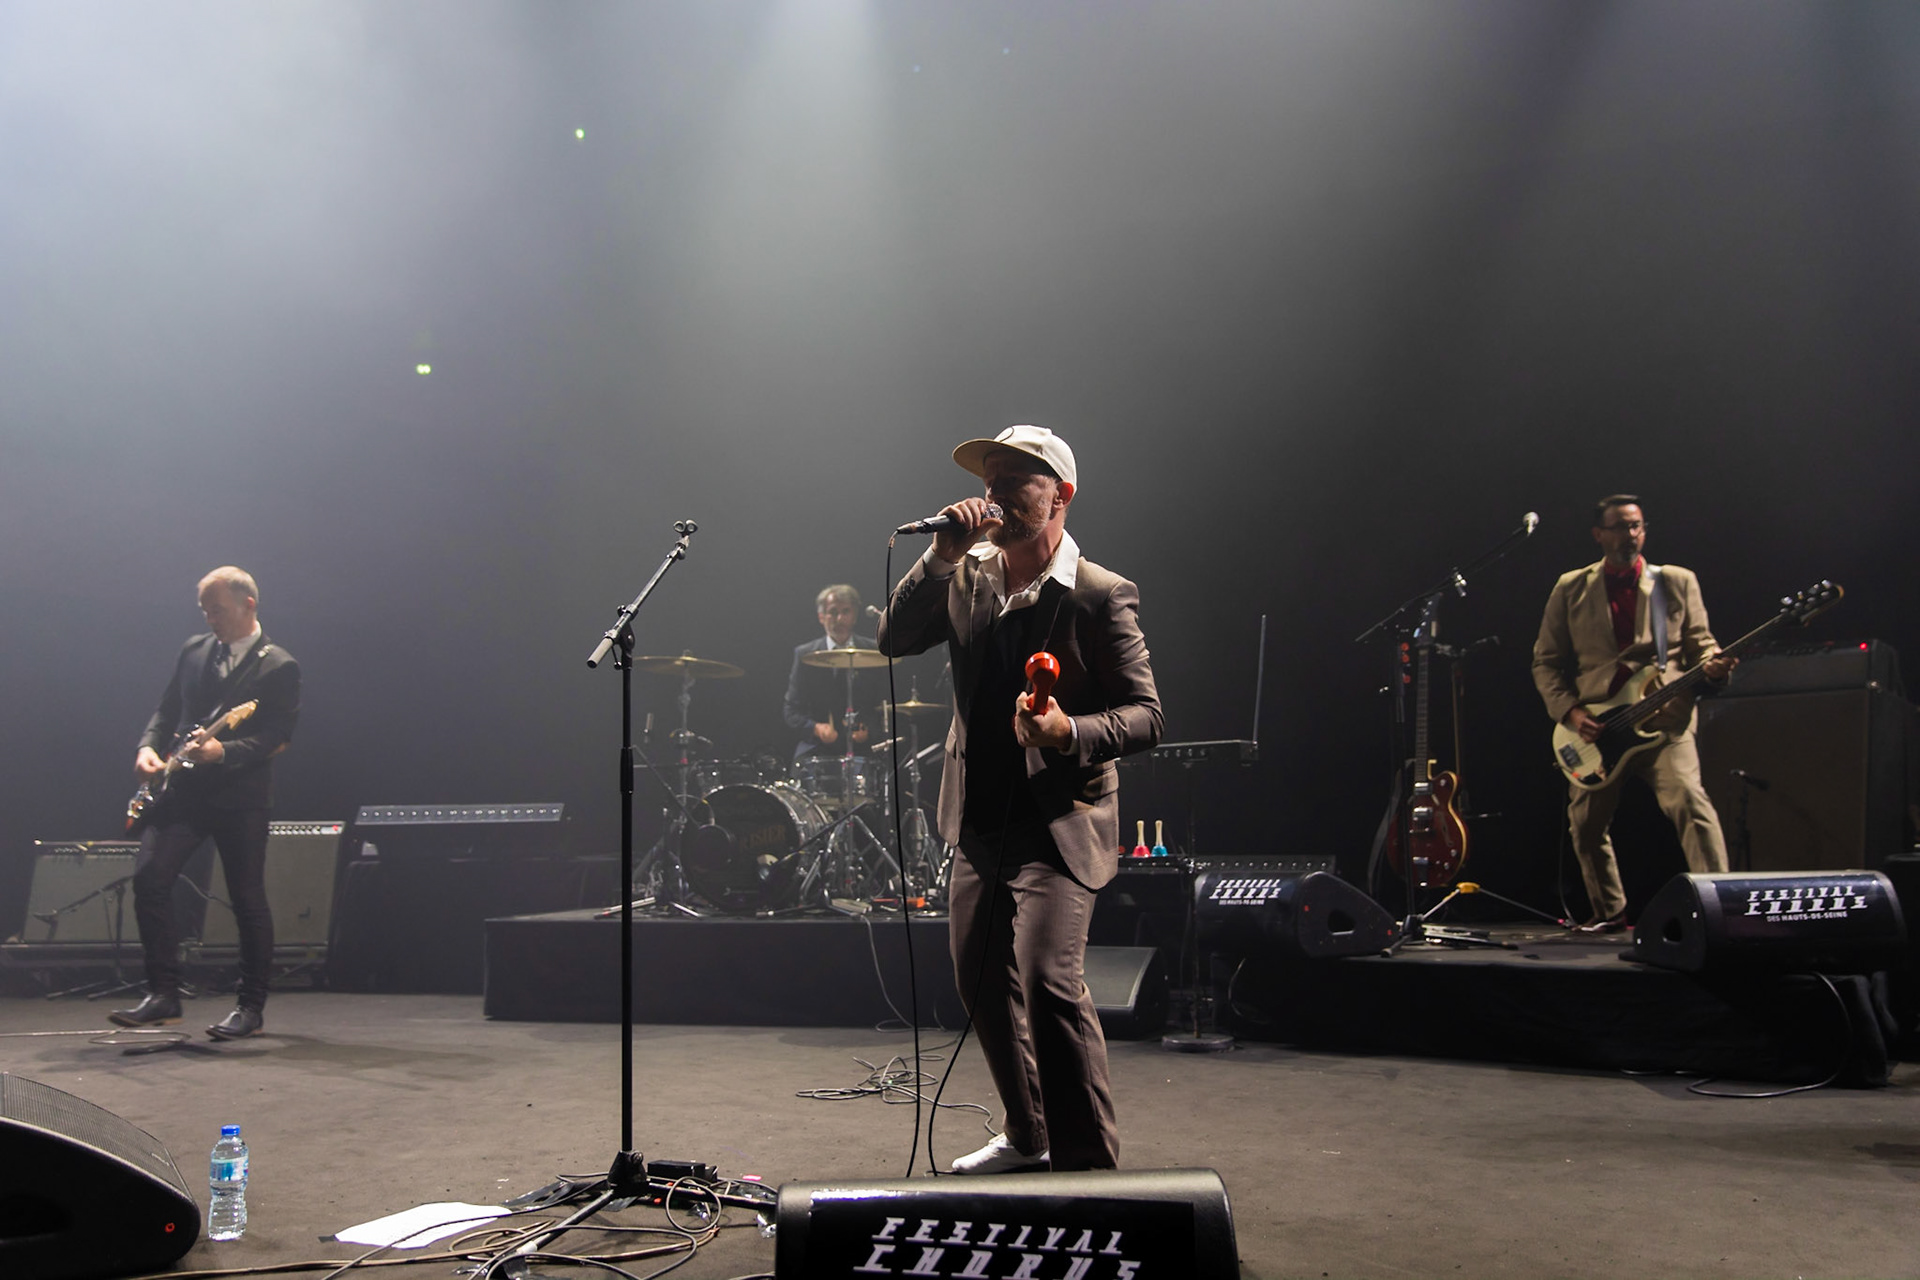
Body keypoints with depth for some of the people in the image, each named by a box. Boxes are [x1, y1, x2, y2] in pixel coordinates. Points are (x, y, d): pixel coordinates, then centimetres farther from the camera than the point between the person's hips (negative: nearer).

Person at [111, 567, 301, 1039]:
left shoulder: (279, 667, -5)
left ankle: (251, 1004, 12)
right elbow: (166, 710, 18)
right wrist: (149, 747, -1)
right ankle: (163, 995, 0)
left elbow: (276, 739, -12)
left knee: (248, 899, -1)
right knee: (148, 877, -9)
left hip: (241, 797, -5)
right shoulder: (193, 651, 13)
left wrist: (223, 750, -27)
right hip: (182, 788, 5)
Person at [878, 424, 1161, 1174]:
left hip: (1059, 823, -7)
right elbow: (895, 640, -4)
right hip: (980, 821, 7)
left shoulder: (1101, 595, -10)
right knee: (981, 983, 15)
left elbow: (1145, 714, -11)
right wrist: (942, 555, -14)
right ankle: (1029, 1136, 35)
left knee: (1048, 981, -20)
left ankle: (1088, 1165, -6)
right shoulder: (969, 577, 7)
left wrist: (1071, 731, -30)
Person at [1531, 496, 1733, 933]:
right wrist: (1569, 711, -6)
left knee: (1689, 801, -23)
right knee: (1586, 822, 6)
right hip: (1593, 728, 2)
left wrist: (1712, 666, -14)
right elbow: (1545, 660, 8)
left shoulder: (1677, 582, 8)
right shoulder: (1571, 589, 8)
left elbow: (1699, 643, 9)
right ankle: (1610, 911, 25)